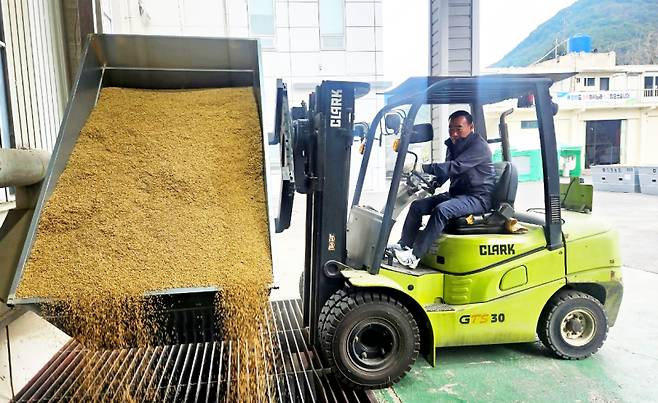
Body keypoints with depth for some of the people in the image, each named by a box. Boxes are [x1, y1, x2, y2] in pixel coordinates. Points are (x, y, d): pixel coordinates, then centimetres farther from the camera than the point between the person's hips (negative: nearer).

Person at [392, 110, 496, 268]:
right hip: (456, 194, 9)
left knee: (441, 210, -33)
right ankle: (403, 246, -3)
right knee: (417, 206, -4)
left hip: (478, 198, -9)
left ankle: (414, 256, -33)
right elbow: (445, 173, 19)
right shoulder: (453, 145, 14)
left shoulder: (479, 146, -14)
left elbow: (455, 167, -27)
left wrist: (423, 167, -29)